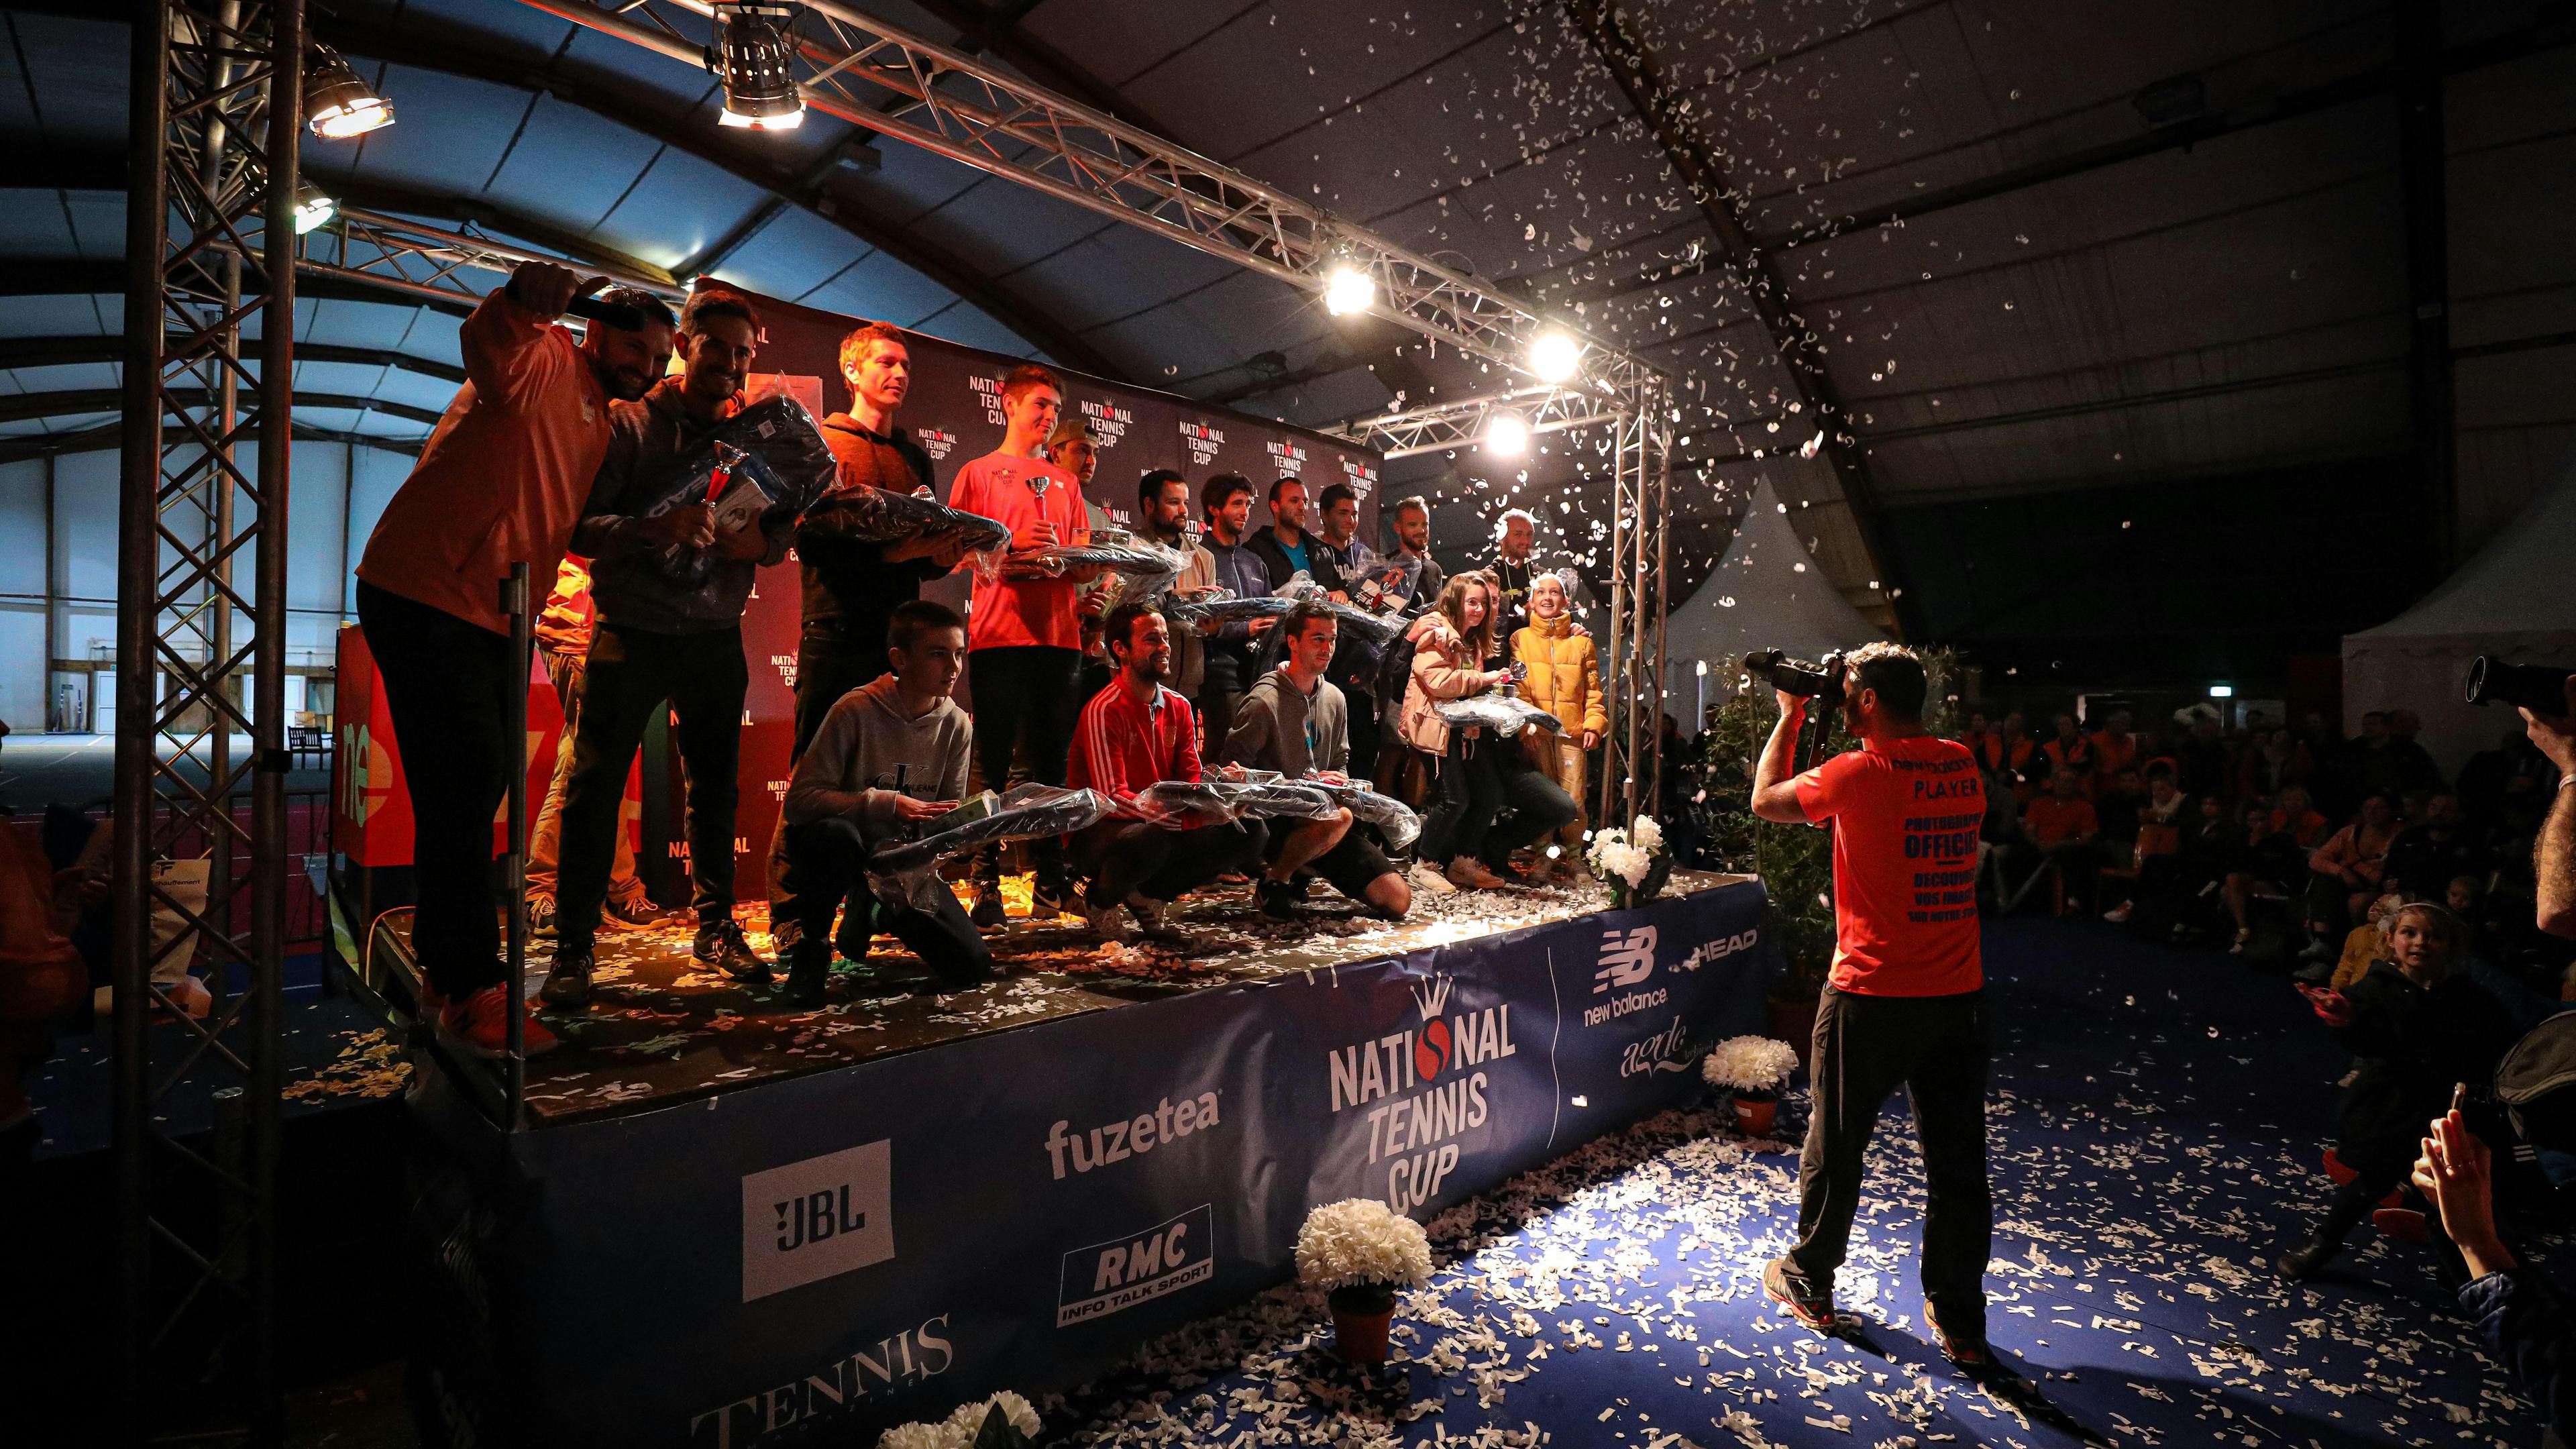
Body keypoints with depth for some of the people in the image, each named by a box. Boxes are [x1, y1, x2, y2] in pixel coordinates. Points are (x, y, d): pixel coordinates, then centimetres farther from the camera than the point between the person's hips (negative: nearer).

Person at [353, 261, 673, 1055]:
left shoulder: (599, 426, 19)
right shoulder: (545, 358, -6)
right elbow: (488, 352, -29)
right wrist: (517, 304, -49)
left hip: (493, 617, 9)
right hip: (425, 597, -9)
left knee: (483, 784, 15)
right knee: (464, 786, -9)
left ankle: (445, 968, 30)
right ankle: (471, 993, 0)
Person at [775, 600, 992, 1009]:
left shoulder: (957, 726, -5)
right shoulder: (856, 710, -19)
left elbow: (950, 817, 2)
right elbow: (799, 801, -24)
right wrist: (886, 803, -31)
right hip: (840, 851, -4)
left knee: (972, 969, -8)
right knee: (836, 834, -41)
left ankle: (877, 912, 21)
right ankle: (811, 946, -10)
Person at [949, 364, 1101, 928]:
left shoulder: (1066, 483, 22)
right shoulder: (979, 473, 11)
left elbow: (1086, 568, 17)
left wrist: (1068, 559, -5)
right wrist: (1007, 544, -12)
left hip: (1058, 633, 4)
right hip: (998, 633, -4)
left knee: (1052, 757, 4)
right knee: (993, 760, -3)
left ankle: (1051, 883, 10)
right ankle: (986, 884, 2)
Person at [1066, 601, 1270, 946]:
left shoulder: (1179, 707, 6)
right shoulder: (1103, 711, -16)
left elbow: (1193, 781, 4)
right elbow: (1112, 797, -23)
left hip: (1163, 825, 7)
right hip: (1102, 832, -6)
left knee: (1252, 833, -9)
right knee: (1149, 840, -41)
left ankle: (1150, 896, 3)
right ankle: (1101, 901, -4)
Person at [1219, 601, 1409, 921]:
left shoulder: (1334, 698, 11)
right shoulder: (1265, 700, -11)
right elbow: (1232, 768, -14)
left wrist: (1341, 784, -3)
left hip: (1322, 814, 7)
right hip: (1273, 820, -7)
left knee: (1398, 900, -5)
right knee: (1337, 816, -40)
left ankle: (1306, 872, 15)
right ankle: (1276, 879, -12)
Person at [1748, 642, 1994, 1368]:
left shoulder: (1859, 772, -16)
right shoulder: (1962, 766, 2)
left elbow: (1766, 800, -2)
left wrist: (1791, 716, 7)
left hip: (1871, 995, -5)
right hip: (1959, 993, 5)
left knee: (1835, 1146, 13)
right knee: (1957, 1159, 13)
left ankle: (1809, 1283, 30)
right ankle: (1960, 1323, 24)